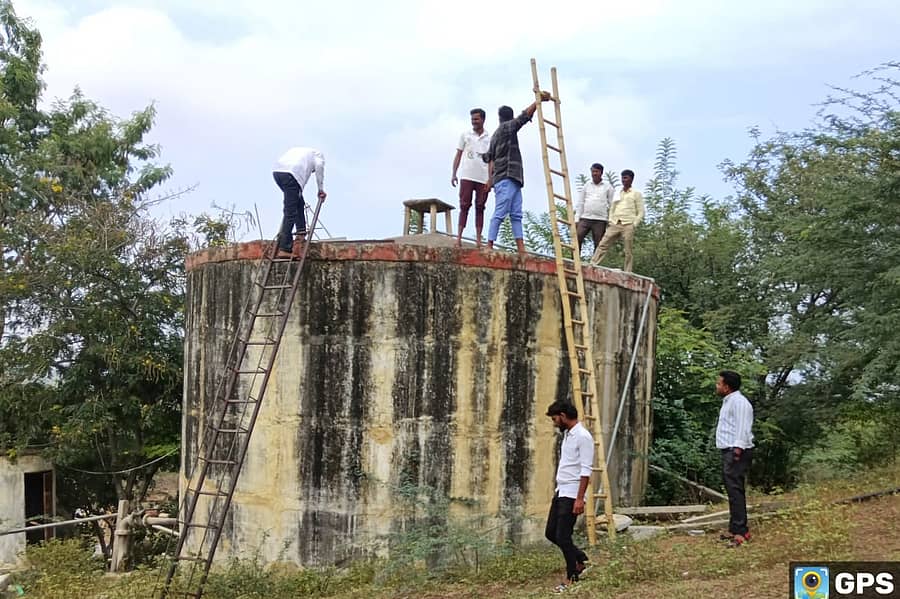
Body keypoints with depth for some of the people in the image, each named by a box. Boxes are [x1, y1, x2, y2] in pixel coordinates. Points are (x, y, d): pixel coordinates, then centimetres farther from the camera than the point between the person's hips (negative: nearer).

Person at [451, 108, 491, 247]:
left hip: (483, 178, 0)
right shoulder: (465, 135, 11)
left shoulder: (490, 139, 10)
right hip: (467, 177, 0)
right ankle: (459, 237, -6)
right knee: (464, 206, -4)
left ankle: (478, 239, 0)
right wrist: (454, 174, 1)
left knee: (480, 208, 0)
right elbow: (458, 155, 11)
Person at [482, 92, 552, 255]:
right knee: (500, 213, -15)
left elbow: (490, 158, 18)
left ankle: (521, 248, -6)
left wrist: (490, 177, 12)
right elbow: (525, 115, -9)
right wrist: (539, 100, -8)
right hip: (507, 177, -9)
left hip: (513, 179, 9)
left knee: (516, 214, 1)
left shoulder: (495, 136, 25)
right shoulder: (508, 126, 3)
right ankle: (489, 246, -20)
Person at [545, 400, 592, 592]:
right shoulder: (567, 434, 13)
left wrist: (579, 498, -23)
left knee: (563, 537, -6)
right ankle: (581, 559, 26)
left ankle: (572, 578, 7)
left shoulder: (583, 437, -16)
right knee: (551, 533, 11)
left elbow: (585, 471, -20)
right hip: (560, 492, 10)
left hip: (572, 495, -10)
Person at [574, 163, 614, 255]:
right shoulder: (586, 185, 15)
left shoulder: (608, 187, 8)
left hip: (600, 220, -2)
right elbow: (580, 203, 15)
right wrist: (577, 219, 7)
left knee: (598, 245, -3)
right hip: (585, 218, 2)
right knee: (577, 239, -15)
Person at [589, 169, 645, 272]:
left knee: (628, 251, -6)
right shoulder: (617, 194, 22)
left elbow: (641, 213, 5)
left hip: (628, 225, -4)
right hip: (615, 224, 4)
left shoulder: (636, 194, 9)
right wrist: (610, 222, 7)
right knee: (602, 244, -11)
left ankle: (627, 273, -4)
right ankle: (592, 265, -19)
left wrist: (634, 225, -7)